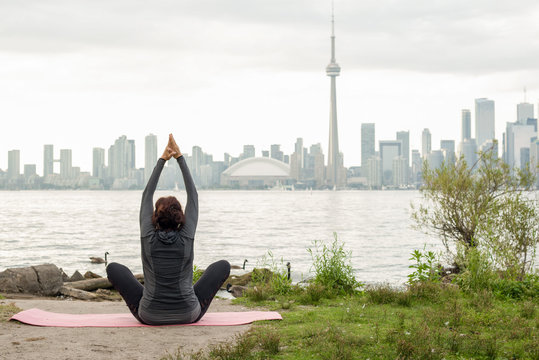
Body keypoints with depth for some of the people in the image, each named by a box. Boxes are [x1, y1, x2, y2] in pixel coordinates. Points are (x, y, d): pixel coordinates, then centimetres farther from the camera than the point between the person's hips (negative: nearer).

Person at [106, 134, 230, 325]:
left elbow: (146, 195, 3)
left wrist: (162, 160, 8)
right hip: (188, 316, 0)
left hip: (150, 316, 0)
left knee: (113, 268, 19)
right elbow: (193, 196, 2)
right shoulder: (187, 237, -9)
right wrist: (179, 157, 5)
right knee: (223, 266, 18)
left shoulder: (148, 236, -8)